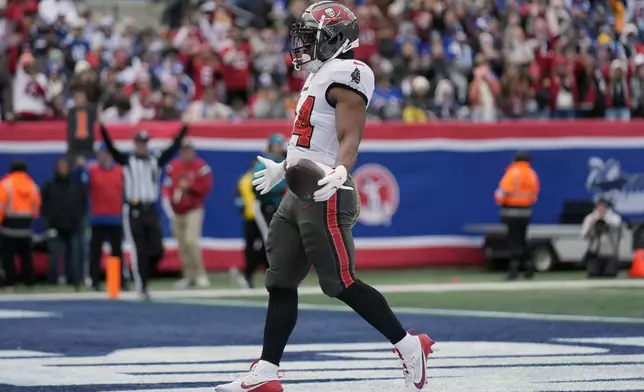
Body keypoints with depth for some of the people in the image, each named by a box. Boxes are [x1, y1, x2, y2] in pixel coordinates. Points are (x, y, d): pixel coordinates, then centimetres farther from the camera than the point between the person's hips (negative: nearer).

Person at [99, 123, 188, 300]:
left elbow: (173, 147, 8)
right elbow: (111, 148, -9)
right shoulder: (127, 161, 2)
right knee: (140, 251, -3)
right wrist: (102, 127, -19)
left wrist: (185, 127, 4)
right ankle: (142, 287, 3)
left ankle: (141, 272, 23)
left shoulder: (156, 161, 10)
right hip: (133, 211, -3)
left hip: (151, 211, 3)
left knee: (157, 250, -3)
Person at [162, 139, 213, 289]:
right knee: (182, 246, 6)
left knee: (191, 240, -18)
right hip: (176, 212, 4)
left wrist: (189, 186, -17)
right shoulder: (172, 167, 4)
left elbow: (206, 187, -7)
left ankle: (200, 274, -11)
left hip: (194, 210, -4)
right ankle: (189, 276, 14)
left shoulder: (201, 167, -6)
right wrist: (168, 206, -4)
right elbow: (167, 187, 5)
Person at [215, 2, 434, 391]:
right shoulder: (320, 77, 18)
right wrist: (283, 168, 41)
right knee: (281, 283, 6)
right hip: (298, 196, 10)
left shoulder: (345, 75, -12)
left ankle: (410, 348, 6)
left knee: (340, 283, -7)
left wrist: (337, 174, -39)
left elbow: (349, 138, -22)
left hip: (325, 198, -10)